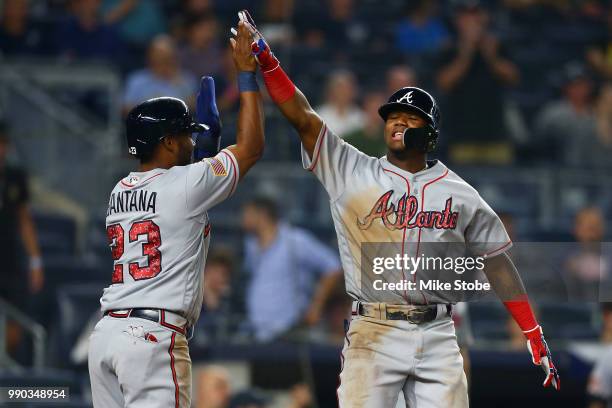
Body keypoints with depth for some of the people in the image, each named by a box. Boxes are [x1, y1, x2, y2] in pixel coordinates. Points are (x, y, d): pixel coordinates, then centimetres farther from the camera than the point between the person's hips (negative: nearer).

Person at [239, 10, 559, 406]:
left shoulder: (460, 194, 9)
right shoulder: (352, 173, 8)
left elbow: (497, 262, 10)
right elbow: (303, 117, 0)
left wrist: (534, 334, 5)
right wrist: (264, 58, -10)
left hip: (438, 338, 1)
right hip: (373, 334, -1)